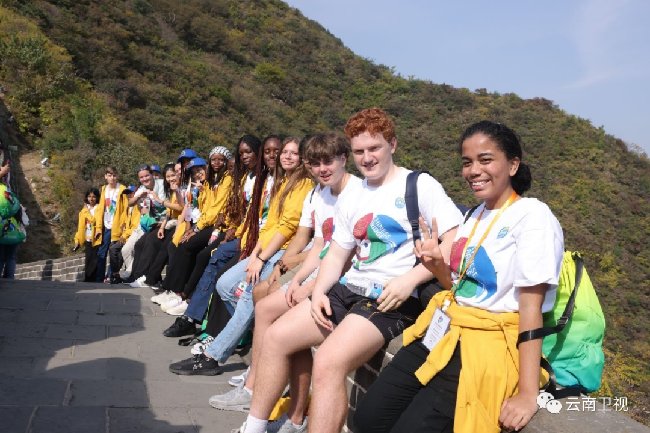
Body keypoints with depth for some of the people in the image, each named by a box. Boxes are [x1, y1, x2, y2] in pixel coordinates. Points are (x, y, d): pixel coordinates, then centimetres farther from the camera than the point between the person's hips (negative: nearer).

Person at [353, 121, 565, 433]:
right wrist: (439, 267, -4)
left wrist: (527, 394, -20)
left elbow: (530, 306, -19)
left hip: (488, 348, -7)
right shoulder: (475, 215, 12)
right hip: (442, 333, 8)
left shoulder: (533, 217, -13)